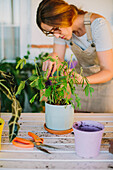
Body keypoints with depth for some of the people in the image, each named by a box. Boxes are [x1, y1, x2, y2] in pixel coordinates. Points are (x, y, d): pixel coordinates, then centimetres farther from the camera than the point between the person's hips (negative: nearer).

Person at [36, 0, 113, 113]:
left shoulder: (98, 24, -30)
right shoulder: (60, 28, -14)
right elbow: (59, 60, -9)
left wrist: (83, 80, -47)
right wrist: (53, 58, -32)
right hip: (82, 74, 4)